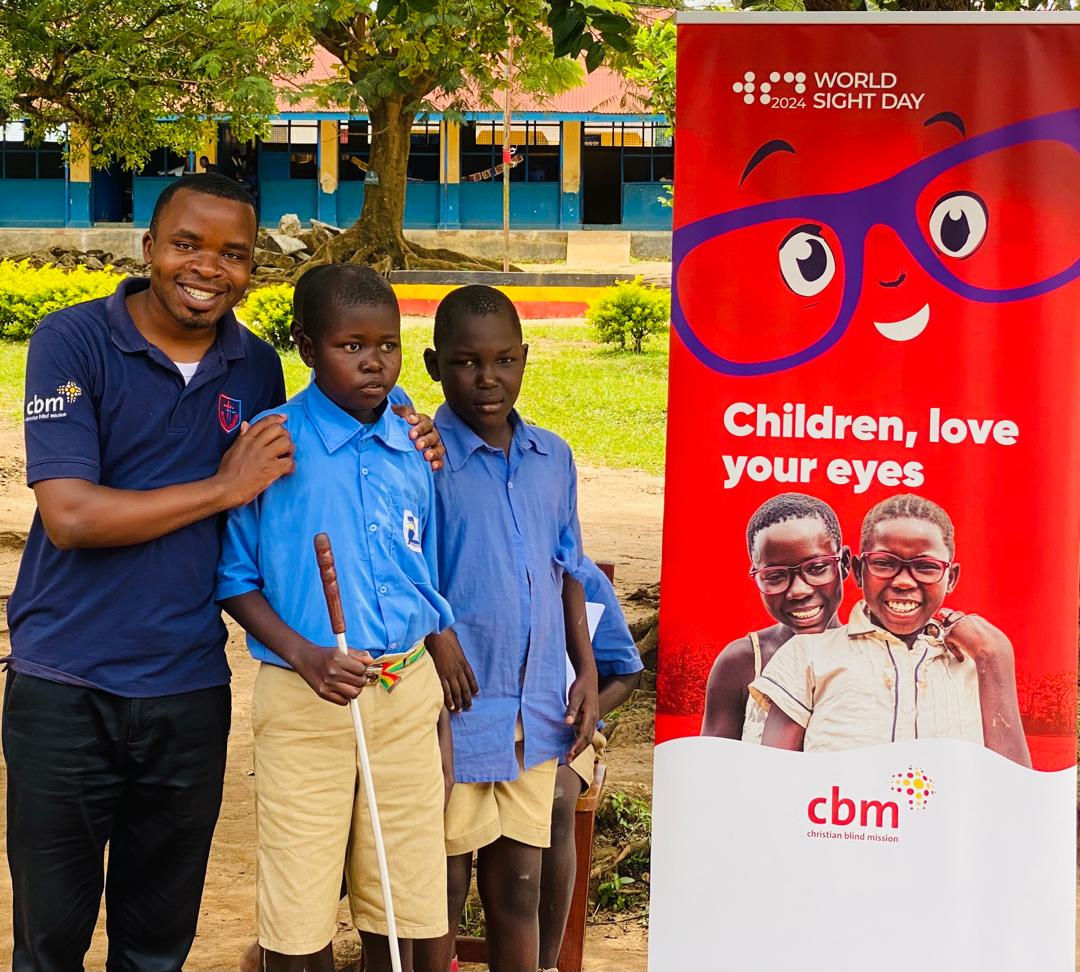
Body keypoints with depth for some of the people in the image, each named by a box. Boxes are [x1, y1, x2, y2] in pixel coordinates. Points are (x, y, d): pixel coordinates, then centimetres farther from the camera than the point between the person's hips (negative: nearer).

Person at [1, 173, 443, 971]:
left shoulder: (259, 368, 5)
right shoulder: (72, 342, -9)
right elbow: (69, 515, -18)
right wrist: (224, 488, -15)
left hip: (189, 692, 4)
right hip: (65, 687, -3)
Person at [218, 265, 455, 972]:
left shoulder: (414, 449, 5)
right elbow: (236, 581, -3)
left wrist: (442, 718, 12)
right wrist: (304, 655, -19)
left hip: (408, 694, 4)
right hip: (306, 700, -3)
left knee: (395, 911, 11)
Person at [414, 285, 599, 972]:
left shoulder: (553, 458, 8)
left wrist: (586, 673, 10)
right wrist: (434, 637, -23)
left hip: (536, 712, 5)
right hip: (454, 710, -5)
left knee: (519, 890, 13)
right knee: (441, 894, 7)